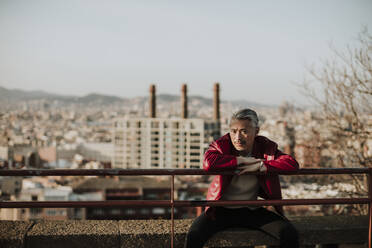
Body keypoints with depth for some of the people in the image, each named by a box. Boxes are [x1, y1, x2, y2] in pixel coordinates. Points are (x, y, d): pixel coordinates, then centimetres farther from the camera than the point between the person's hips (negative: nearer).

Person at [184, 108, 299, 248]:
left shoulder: (266, 147, -2)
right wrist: (240, 160, -22)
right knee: (193, 235, -27)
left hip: (252, 210, 2)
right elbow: (208, 163, -30)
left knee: (290, 234, -16)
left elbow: (292, 164, -16)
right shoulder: (222, 144, -8)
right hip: (222, 210, -2)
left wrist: (260, 166, -23)